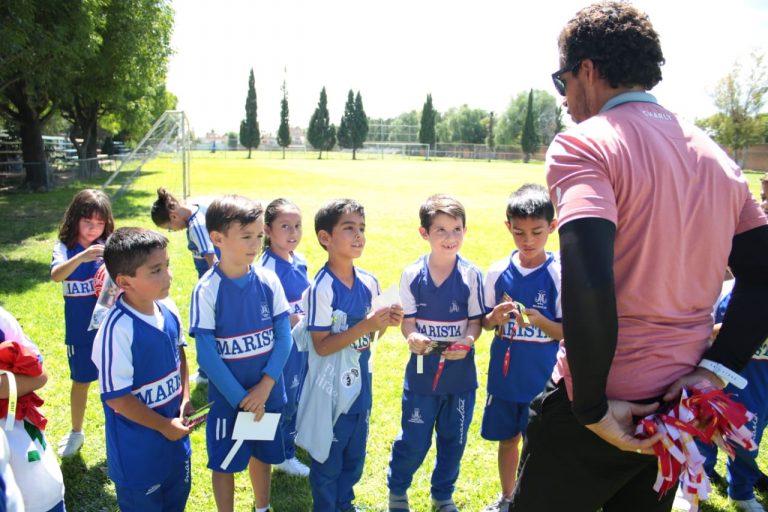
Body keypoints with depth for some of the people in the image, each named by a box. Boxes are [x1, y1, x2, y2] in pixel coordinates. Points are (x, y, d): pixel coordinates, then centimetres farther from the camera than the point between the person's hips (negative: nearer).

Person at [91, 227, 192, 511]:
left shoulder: (168, 308, -8)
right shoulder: (118, 329, -29)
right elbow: (116, 397, -23)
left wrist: (185, 399, -1)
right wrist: (164, 426, -14)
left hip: (175, 433, 6)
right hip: (138, 449, -6)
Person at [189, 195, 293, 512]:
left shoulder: (269, 281, -8)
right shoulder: (207, 290, -16)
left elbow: (284, 337, -7)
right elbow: (206, 354, -15)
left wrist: (265, 385, -17)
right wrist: (241, 398, -14)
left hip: (268, 392, 3)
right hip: (227, 396, -3)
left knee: (262, 454, 21)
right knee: (225, 462, 13)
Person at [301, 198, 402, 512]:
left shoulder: (369, 282, -2)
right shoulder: (321, 288, -21)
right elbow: (321, 346, -21)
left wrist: (386, 323, -12)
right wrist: (365, 326, -29)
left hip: (361, 384, 7)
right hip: (331, 389, -6)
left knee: (354, 457, 23)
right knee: (327, 459, 13)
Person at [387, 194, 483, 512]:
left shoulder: (472, 275, -7)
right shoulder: (412, 274, -6)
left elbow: (475, 321, -3)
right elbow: (407, 320, -4)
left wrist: (466, 342, -23)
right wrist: (412, 337, -26)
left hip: (461, 372, 1)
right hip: (422, 370, -1)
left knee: (453, 440, 16)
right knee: (413, 440, 7)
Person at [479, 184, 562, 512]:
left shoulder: (559, 274, -11)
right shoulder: (498, 271, -3)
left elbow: (568, 333, -9)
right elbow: (485, 322, 6)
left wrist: (540, 321, -28)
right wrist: (495, 317, -17)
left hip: (542, 377, -3)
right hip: (504, 374, 3)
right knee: (507, 439, 18)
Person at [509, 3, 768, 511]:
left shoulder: (583, 145, -15)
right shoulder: (715, 155, 9)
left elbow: (588, 282, -28)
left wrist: (591, 407, -19)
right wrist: (717, 367, 1)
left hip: (605, 407, -7)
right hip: (680, 409, 7)